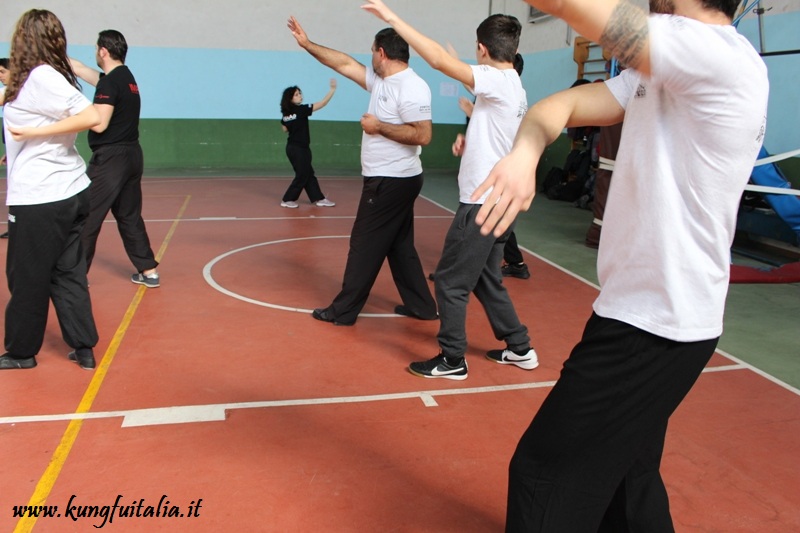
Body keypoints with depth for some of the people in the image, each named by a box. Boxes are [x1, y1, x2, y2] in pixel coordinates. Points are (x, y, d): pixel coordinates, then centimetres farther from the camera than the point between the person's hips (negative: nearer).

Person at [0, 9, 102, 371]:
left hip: (39, 200, -8)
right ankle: (84, 349, 19)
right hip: (71, 192, 8)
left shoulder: (39, 77, -14)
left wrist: (37, 131, -19)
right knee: (68, 274, 13)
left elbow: (92, 117, -22)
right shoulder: (52, 76, 11)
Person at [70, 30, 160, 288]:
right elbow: (80, 69, 21)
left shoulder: (109, 83, -14)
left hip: (111, 159, -9)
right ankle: (149, 271, 16)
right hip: (131, 156, 9)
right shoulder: (126, 77, 13)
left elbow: (99, 124, -20)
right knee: (129, 217, 15)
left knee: (86, 218, 1)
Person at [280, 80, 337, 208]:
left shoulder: (286, 113, 4)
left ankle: (319, 199, 19)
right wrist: (332, 89, -15)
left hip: (292, 147, 8)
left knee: (308, 174, 13)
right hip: (299, 148, -8)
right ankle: (287, 200, 9)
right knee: (302, 175, 3)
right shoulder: (301, 109, -16)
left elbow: (285, 128, 20)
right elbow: (322, 103, -17)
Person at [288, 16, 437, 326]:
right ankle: (421, 306, 22)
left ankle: (343, 311, 10)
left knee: (365, 247, -1)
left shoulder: (411, 87, -18)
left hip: (392, 182, -10)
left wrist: (379, 127, -19)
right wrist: (307, 45, 18)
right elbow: (344, 63, 18)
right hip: (388, 181, 10)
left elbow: (423, 136, -25)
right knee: (399, 246, 14)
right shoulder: (380, 80, 10)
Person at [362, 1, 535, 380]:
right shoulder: (514, 88, 13)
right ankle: (519, 348, 29)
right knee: (486, 280, 20)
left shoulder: (497, 81, -15)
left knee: (450, 281, 1)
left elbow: (439, 60, -26)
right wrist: (470, 140, 7)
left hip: (483, 204, -10)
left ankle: (452, 360, 11)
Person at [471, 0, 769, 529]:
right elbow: (560, 104, 2)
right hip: (654, 313, 9)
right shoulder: (659, 74, 10)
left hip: (653, 327, -9)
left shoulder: (720, 55, -19)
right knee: (625, 476, 23)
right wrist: (525, 152, -19)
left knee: (546, 474, -1)